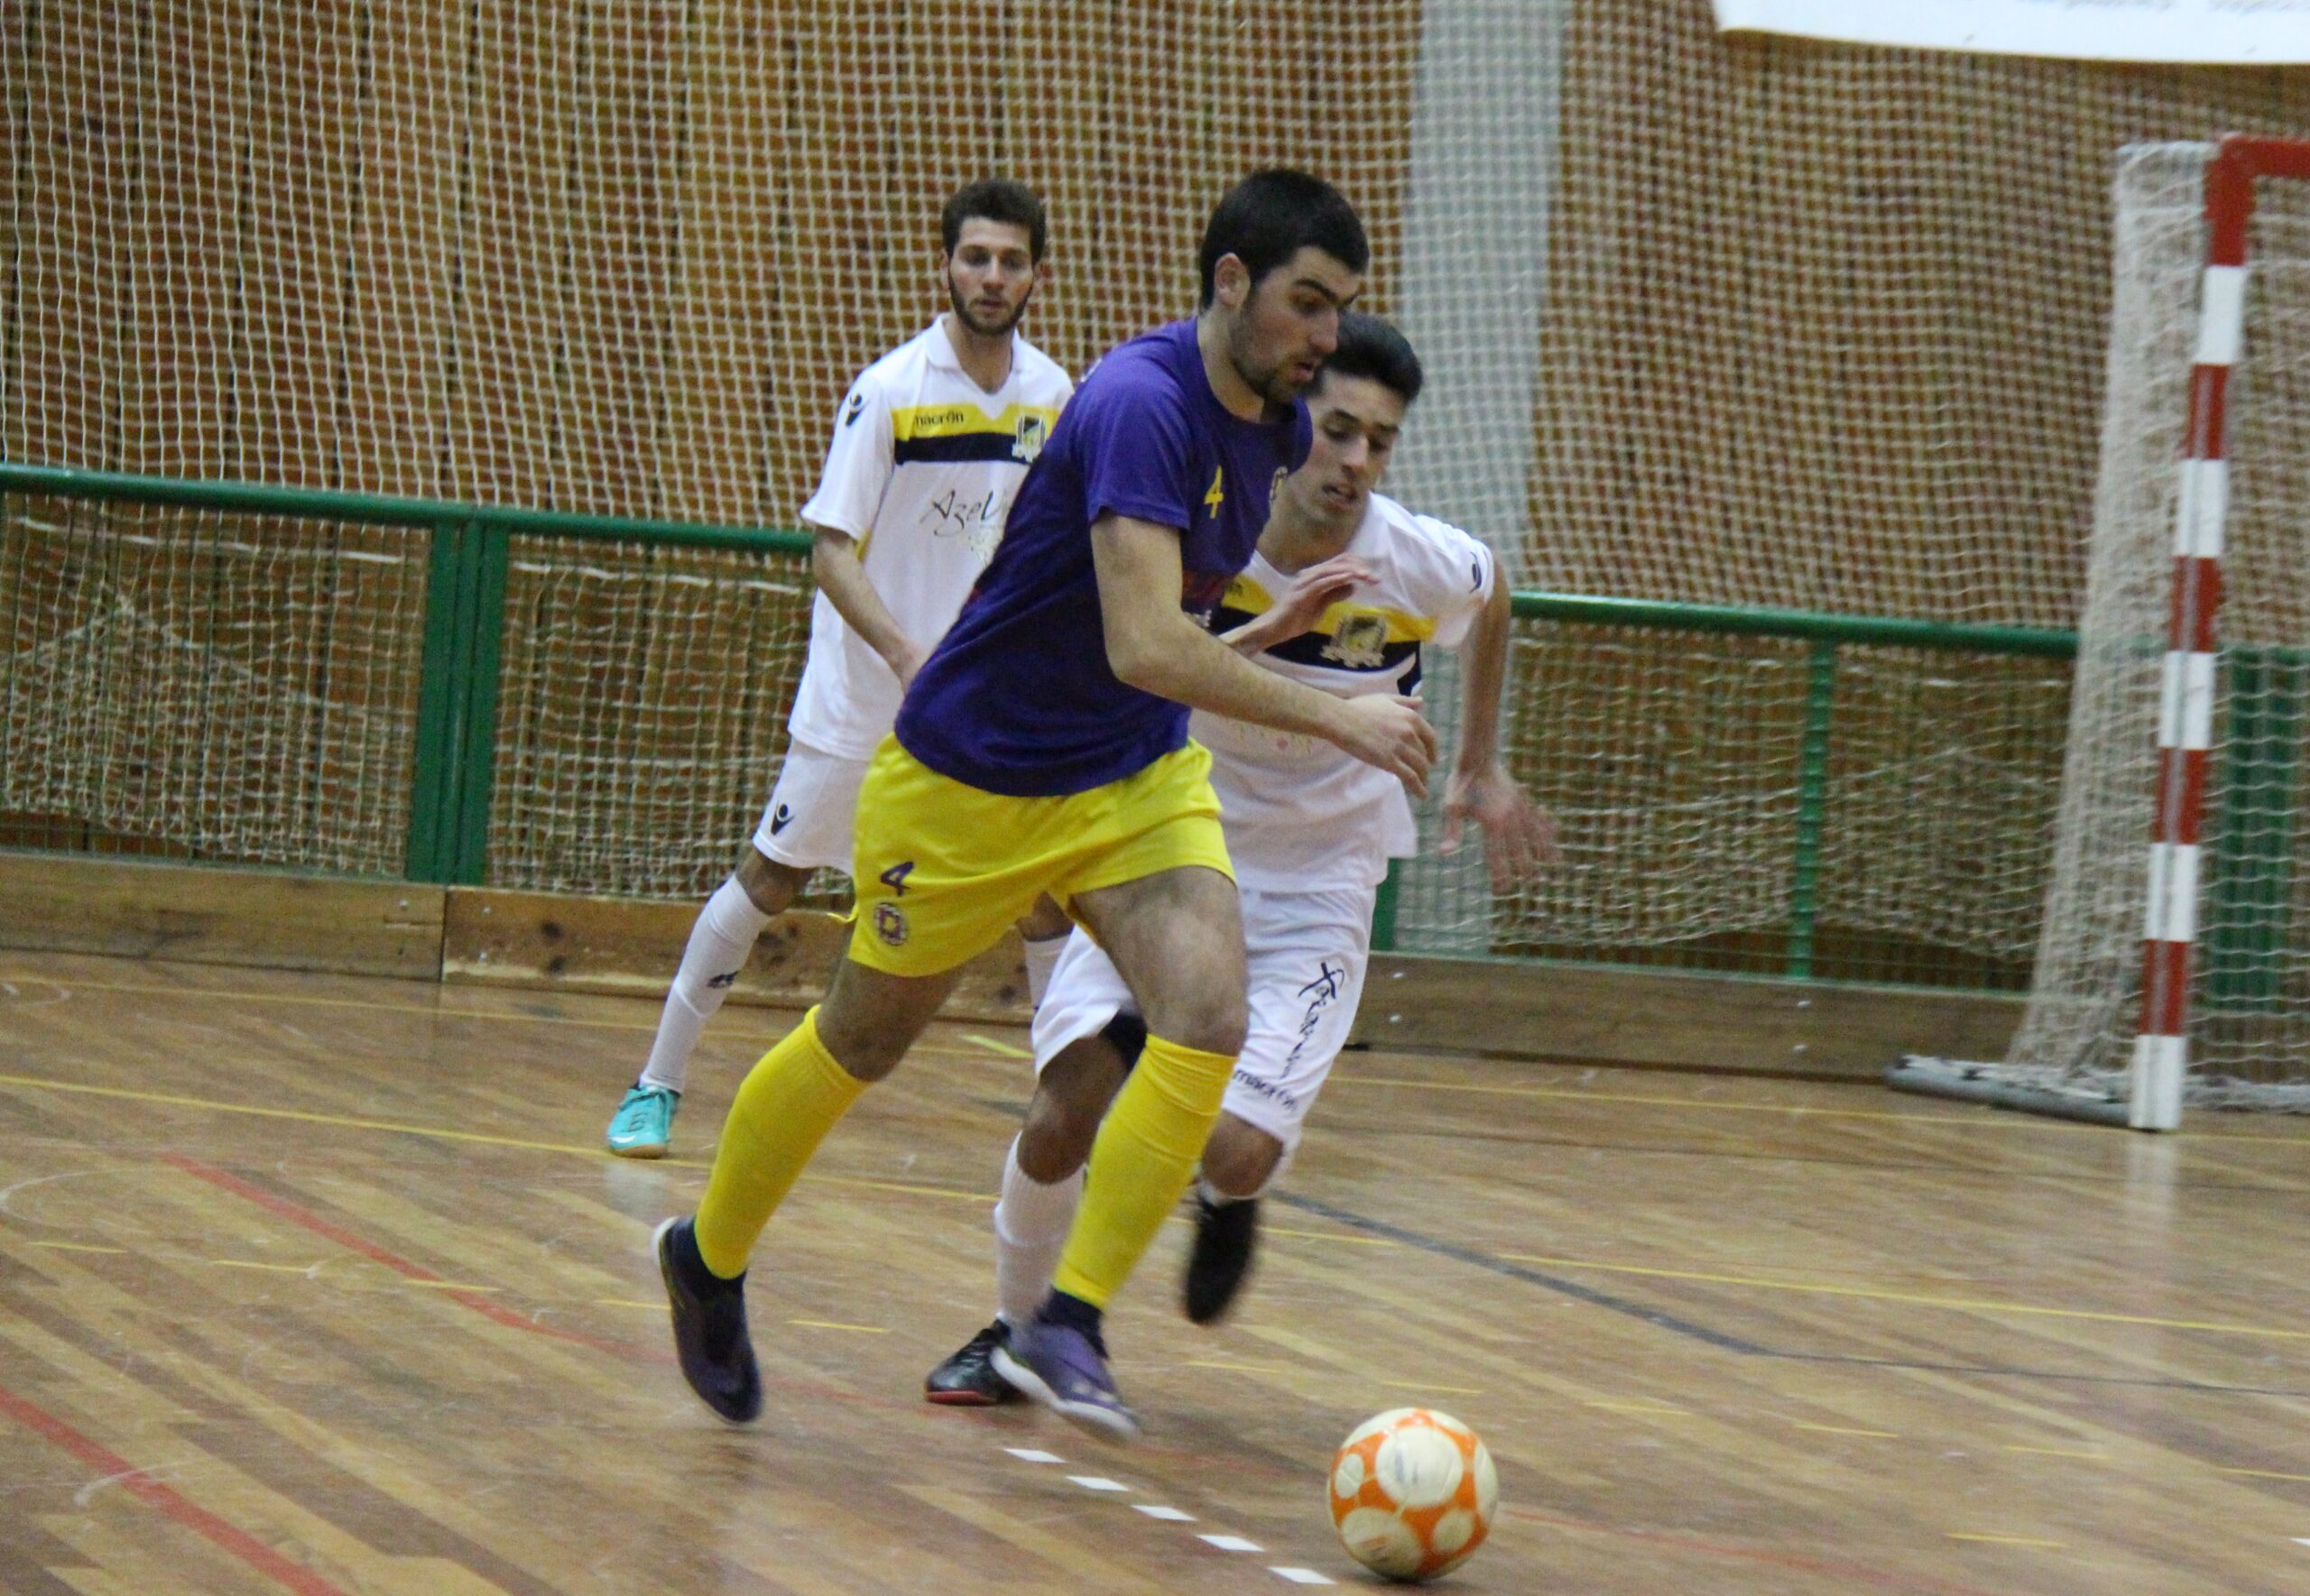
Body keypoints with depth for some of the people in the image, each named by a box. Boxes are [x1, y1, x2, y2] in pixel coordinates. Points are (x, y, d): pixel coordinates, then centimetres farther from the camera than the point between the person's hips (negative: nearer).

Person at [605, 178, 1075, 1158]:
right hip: (862, 691, -4)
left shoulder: (1050, 395, 0)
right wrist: (905, 651, -31)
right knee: (772, 874, 0)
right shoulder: (889, 391, -14)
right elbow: (830, 547, -18)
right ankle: (658, 1085, 10)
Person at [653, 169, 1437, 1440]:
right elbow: (1145, 645, -38)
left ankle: (1070, 1324, -14)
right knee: (863, 1040, 12)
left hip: (1138, 777, 6)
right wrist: (1334, 720, -37)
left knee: (1208, 1018, -19)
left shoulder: (1275, 423, -2)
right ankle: (708, 1260, 37)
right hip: (969, 777, -6)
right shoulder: (1143, 405, -29)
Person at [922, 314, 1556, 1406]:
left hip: (1315, 886, 0)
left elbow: (1492, 599, 11)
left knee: (1237, 1148, -19)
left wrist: (1480, 772, 19)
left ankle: (1228, 1200, 21)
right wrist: (1264, 629, -41)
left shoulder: (1425, 569, -14)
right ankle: (1015, 1328, 15)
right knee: (1062, 1123, -13)